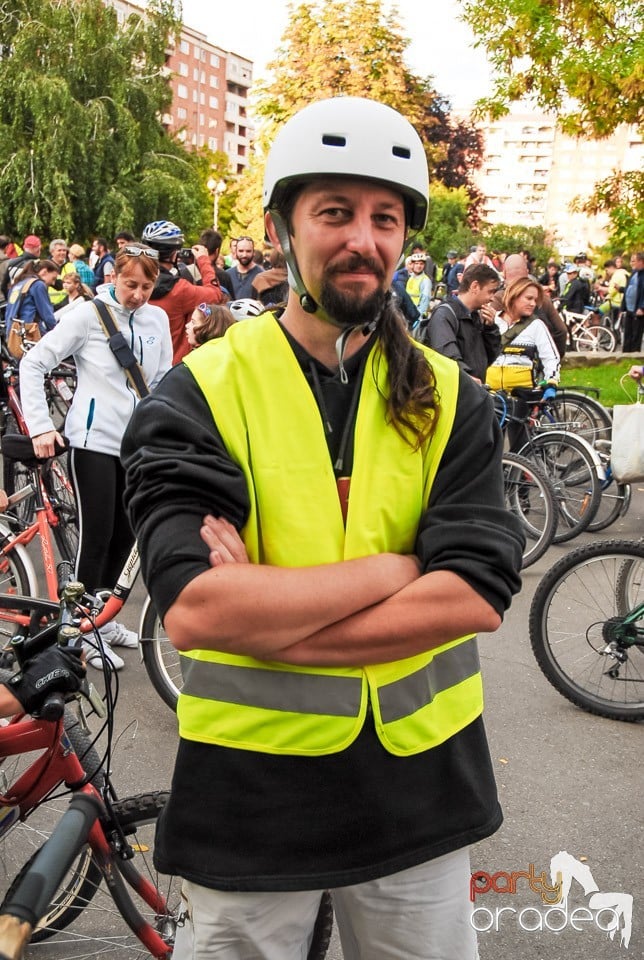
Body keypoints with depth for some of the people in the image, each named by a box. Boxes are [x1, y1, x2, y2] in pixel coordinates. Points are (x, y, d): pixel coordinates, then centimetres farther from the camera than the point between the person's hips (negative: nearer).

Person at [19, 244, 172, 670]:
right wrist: (40, 426, -15)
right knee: (97, 537, -2)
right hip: (94, 442, -5)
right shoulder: (89, 314, -8)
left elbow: (163, 380, 13)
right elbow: (34, 363, -8)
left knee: (125, 535, 12)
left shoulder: (157, 319, 5)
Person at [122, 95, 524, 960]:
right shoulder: (199, 395, -9)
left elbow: (480, 593, -14)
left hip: (420, 783, 3)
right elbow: (192, 611, -22)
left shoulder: (451, 400, -1)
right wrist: (398, 568, -18)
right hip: (250, 786, -2)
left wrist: (266, 613, -21)